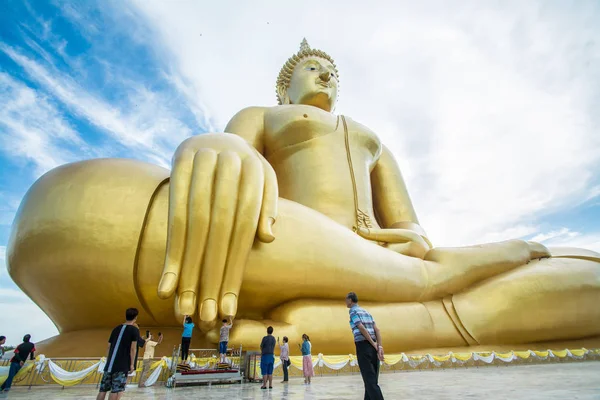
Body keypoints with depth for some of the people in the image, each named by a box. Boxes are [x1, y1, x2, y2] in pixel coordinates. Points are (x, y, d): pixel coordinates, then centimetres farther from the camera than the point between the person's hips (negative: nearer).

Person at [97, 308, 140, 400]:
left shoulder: (116, 328, 13)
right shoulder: (134, 330, -4)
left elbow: (109, 346, 15)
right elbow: (133, 348, -10)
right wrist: (131, 364, -3)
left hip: (110, 363, 6)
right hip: (122, 365, -6)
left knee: (103, 389, 12)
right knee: (116, 390, -1)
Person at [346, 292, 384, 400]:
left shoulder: (353, 311, -3)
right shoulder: (366, 311, 19)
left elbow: (362, 329, -15)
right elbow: (377, 329, 9)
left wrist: (374, 345, -10)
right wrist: (379, 346, 1)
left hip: (363, 346, -8)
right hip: (373, 346, 8)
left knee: (370, 380, -6)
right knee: (372, 379, 14)